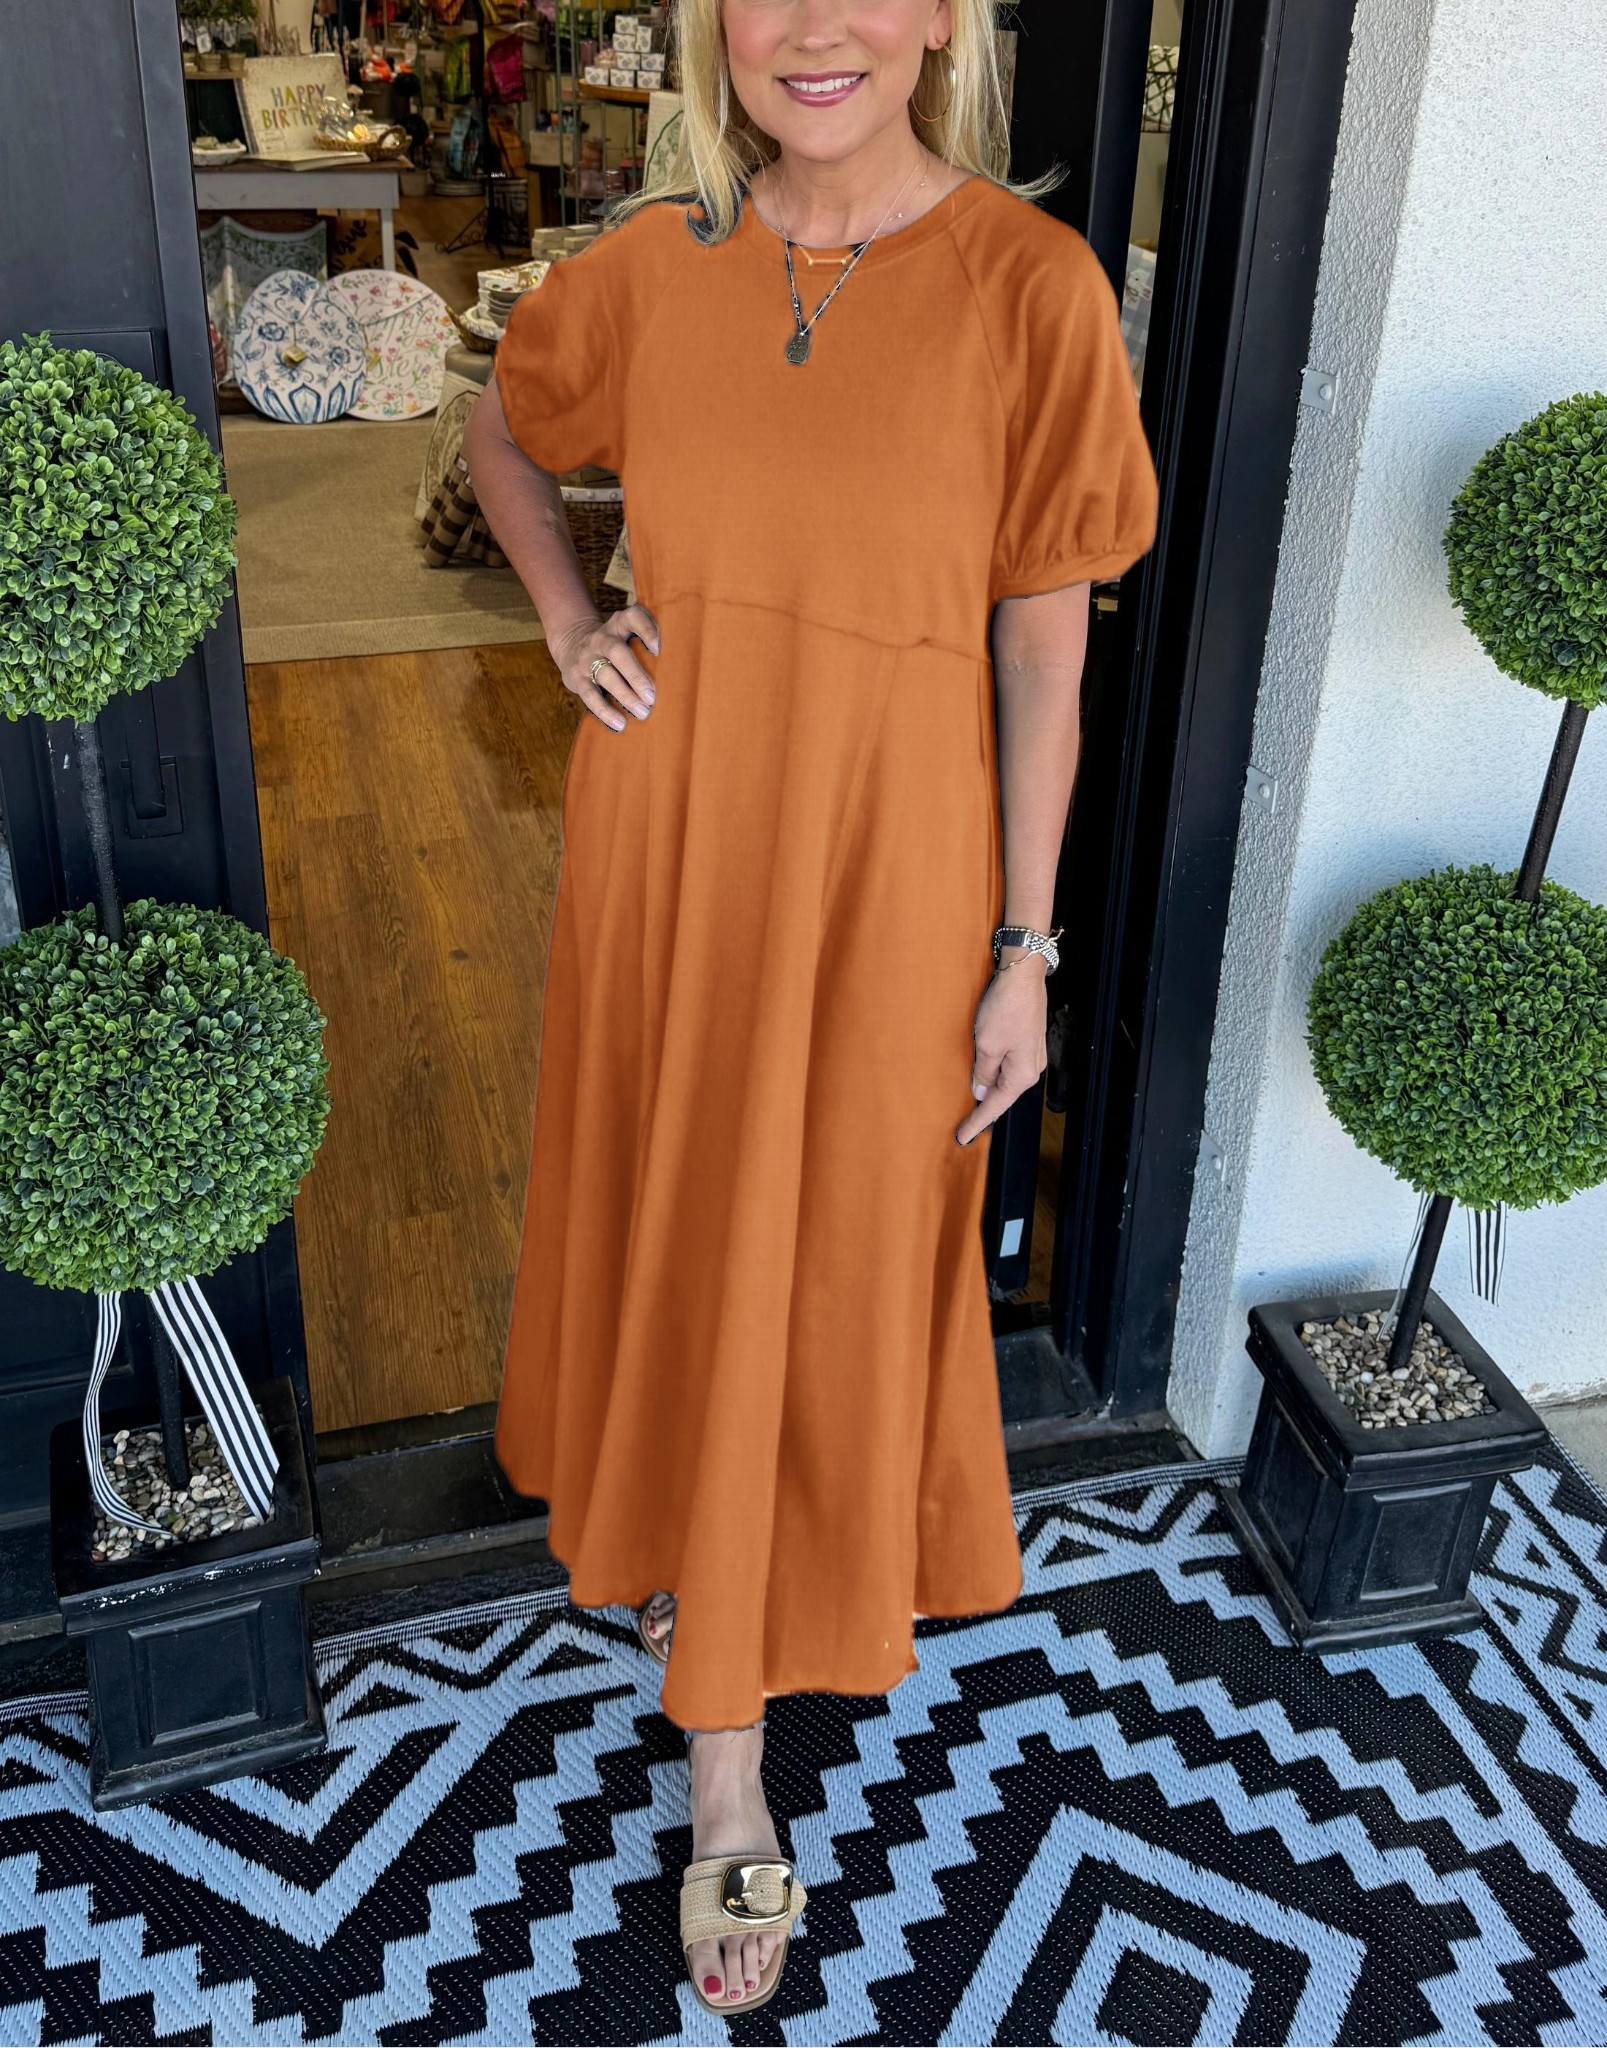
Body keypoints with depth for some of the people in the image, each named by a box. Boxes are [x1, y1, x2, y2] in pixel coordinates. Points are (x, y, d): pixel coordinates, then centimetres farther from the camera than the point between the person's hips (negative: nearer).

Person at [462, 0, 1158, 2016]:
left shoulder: (1029, 285, -12)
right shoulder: (653, 263, -3)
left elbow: (1043, 647, -8)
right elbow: (503, 435, 18)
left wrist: (1024, 949, -5)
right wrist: (567, 623, 1)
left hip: (884, 868, -2)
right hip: (662, 840, 3)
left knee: (825, 1277, 11)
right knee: (668, 1228, 18)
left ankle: (723, 1754, 32)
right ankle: (684, 1523, 49)